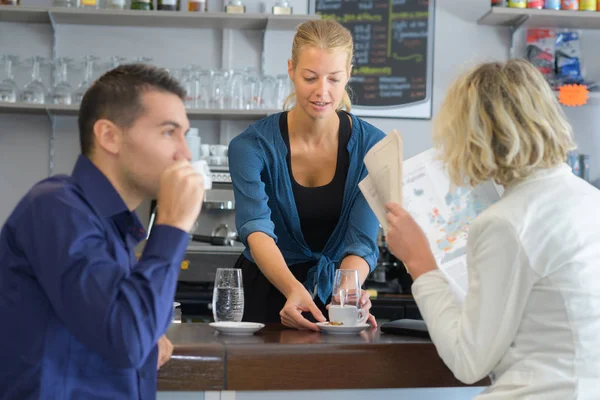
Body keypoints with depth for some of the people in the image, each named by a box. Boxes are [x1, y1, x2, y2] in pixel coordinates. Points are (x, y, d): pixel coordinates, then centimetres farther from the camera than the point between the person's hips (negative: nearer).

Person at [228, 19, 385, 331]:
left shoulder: (372, 147, -6)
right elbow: (256, 229, -25)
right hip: (266, 292, -1)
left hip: (332, 293, 1)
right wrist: (294, 290, -44)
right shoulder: (252, 146, -11)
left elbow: (362, 241, -12)